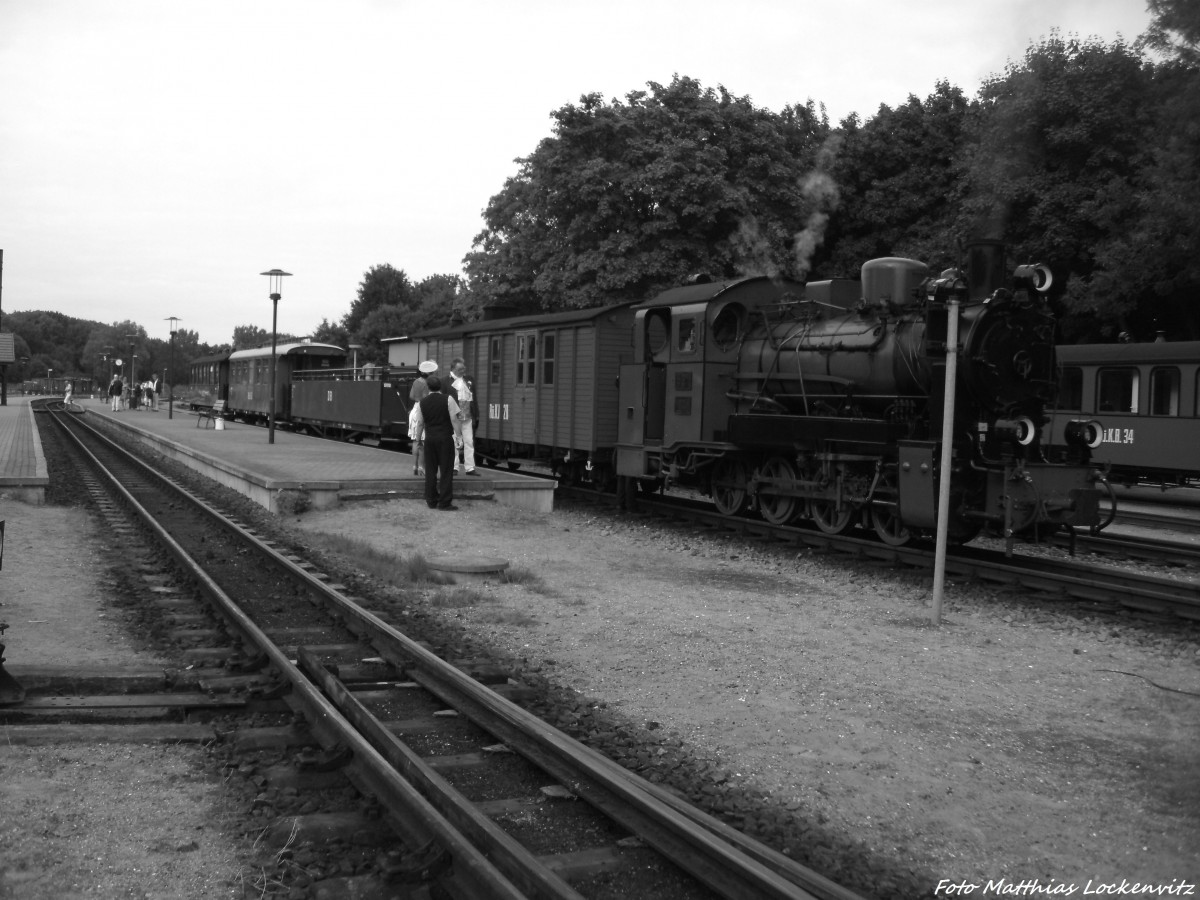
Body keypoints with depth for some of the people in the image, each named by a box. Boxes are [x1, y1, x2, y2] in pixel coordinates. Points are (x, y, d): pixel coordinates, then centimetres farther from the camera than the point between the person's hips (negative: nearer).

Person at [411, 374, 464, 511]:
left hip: (429, 438, 3)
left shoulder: (422, 403, 2)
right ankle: (445, 502, 0)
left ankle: (431, 501, 15)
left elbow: (420, 423, 6)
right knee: (446, 470, 1)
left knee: (430, 470, 11)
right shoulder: (448, 399, -7)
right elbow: (454, 419, -9)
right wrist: (459, 436, -3)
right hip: (445, 438, -3)